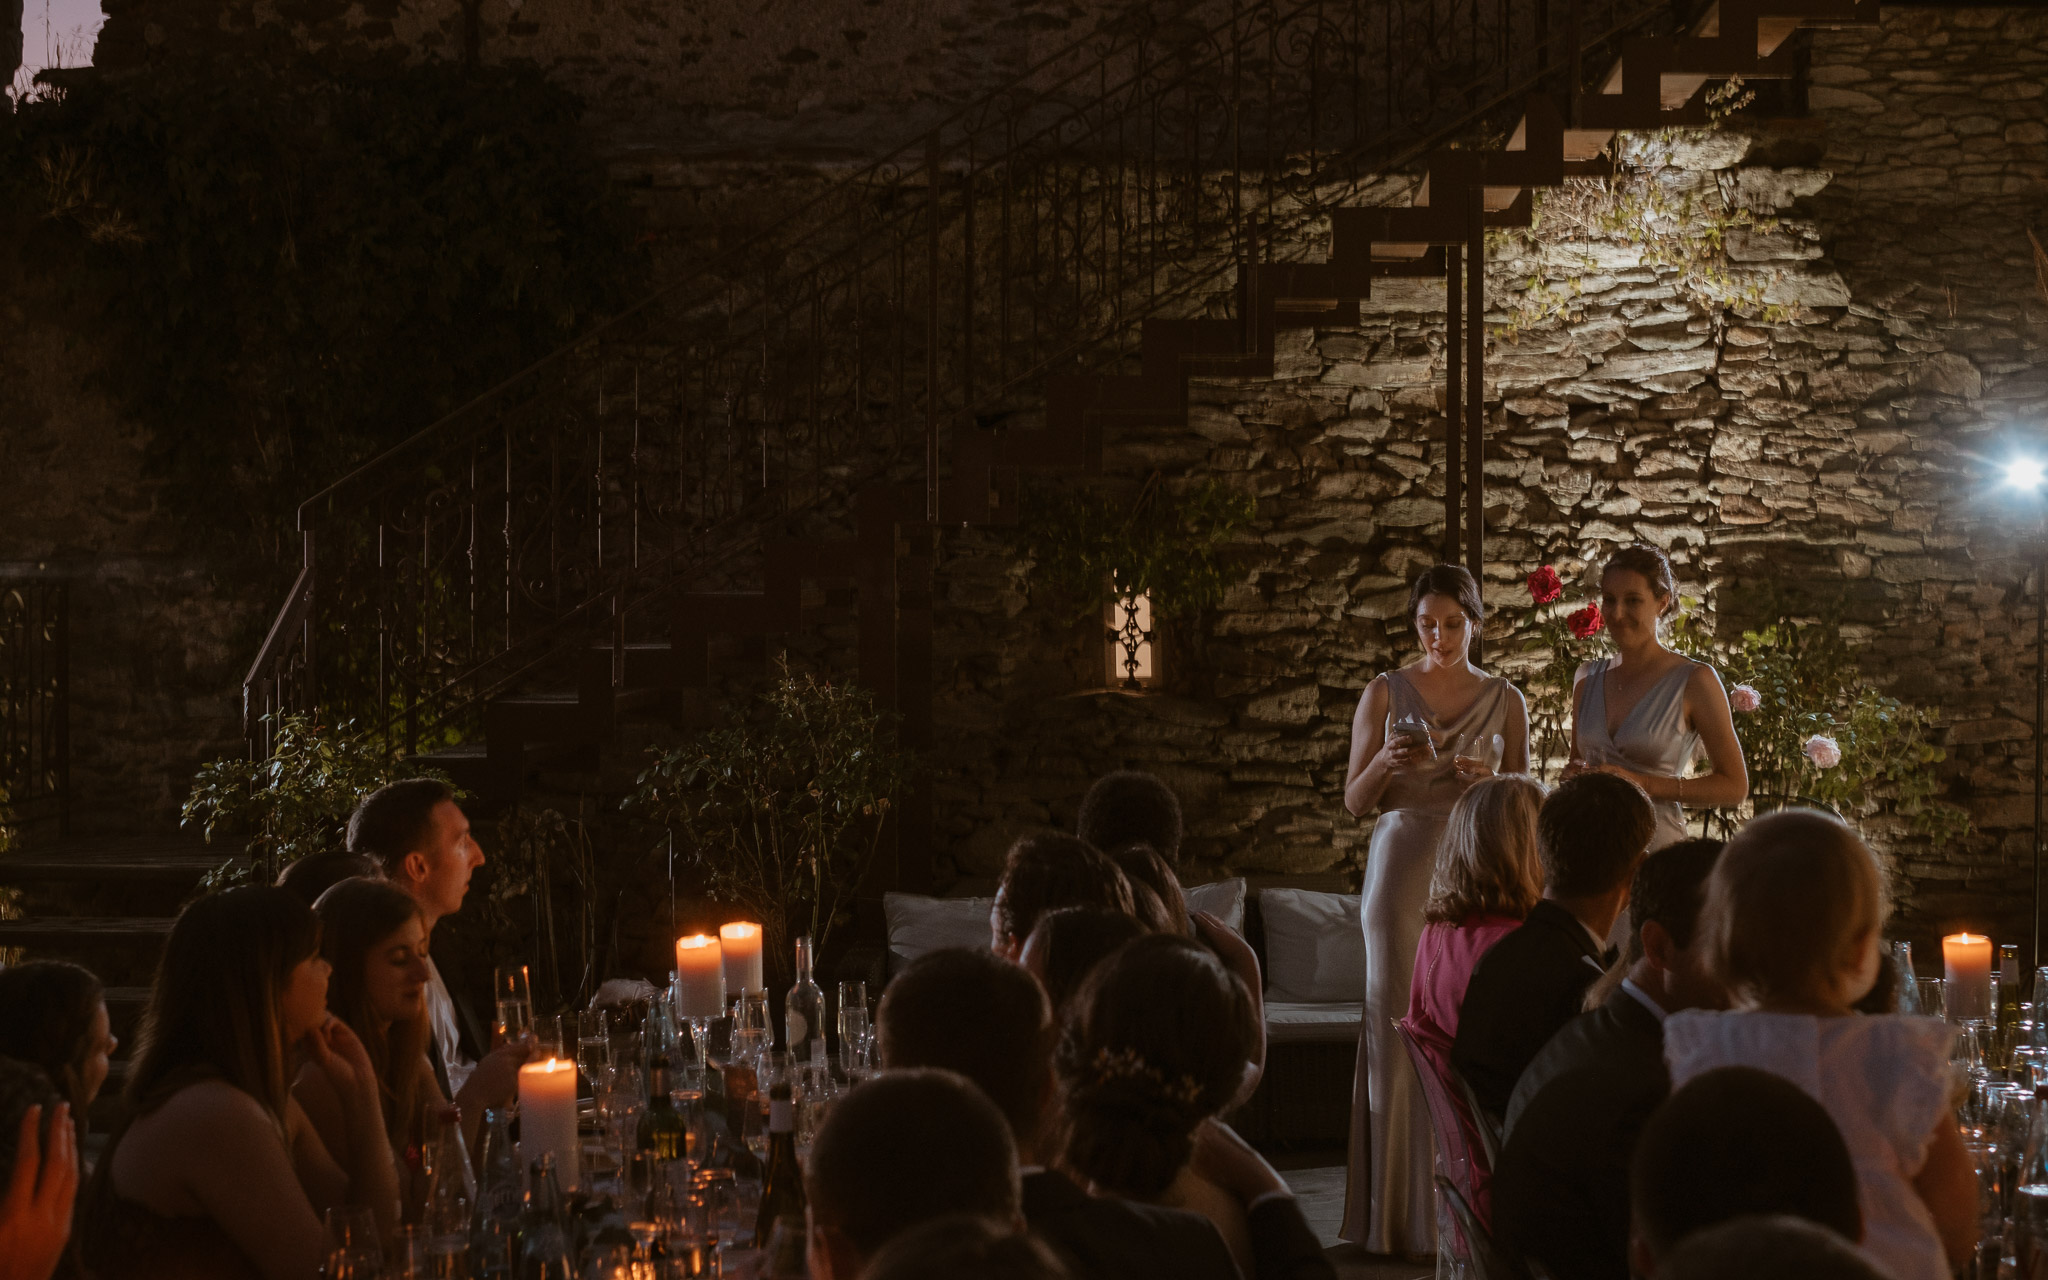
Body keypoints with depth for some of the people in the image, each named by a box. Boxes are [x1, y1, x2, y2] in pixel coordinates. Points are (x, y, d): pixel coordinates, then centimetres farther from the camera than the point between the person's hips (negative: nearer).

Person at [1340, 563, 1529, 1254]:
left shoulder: (1505, 701, 7)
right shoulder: (1385, 693, 5)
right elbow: (1354, 801, 4)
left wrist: (1485, 779, -10)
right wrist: (1386, 762, -16)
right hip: (1401, 866, -1)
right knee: (1398, 1029, -5)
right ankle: (1398, 1213, -1)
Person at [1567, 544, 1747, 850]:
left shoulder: (1694, 681, -3)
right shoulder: (1588, 679, 12)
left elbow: (1734, 786, -3)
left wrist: (1644, 785, -11)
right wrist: (1576, 776, 1)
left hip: (1657, 845, -4)